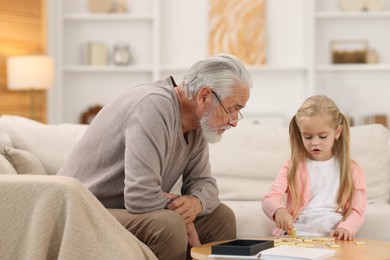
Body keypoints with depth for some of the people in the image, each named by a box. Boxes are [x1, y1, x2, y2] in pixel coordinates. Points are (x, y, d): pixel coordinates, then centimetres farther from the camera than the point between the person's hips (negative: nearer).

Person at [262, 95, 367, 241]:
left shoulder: (352, 170, 11)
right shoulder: (292, 167, 10)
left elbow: (357, 210, 7)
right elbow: (269, 200, -1)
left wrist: (346, 227, -16)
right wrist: (278, 211, -26)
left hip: (333, 239, 0)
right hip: (293, 237, 0)